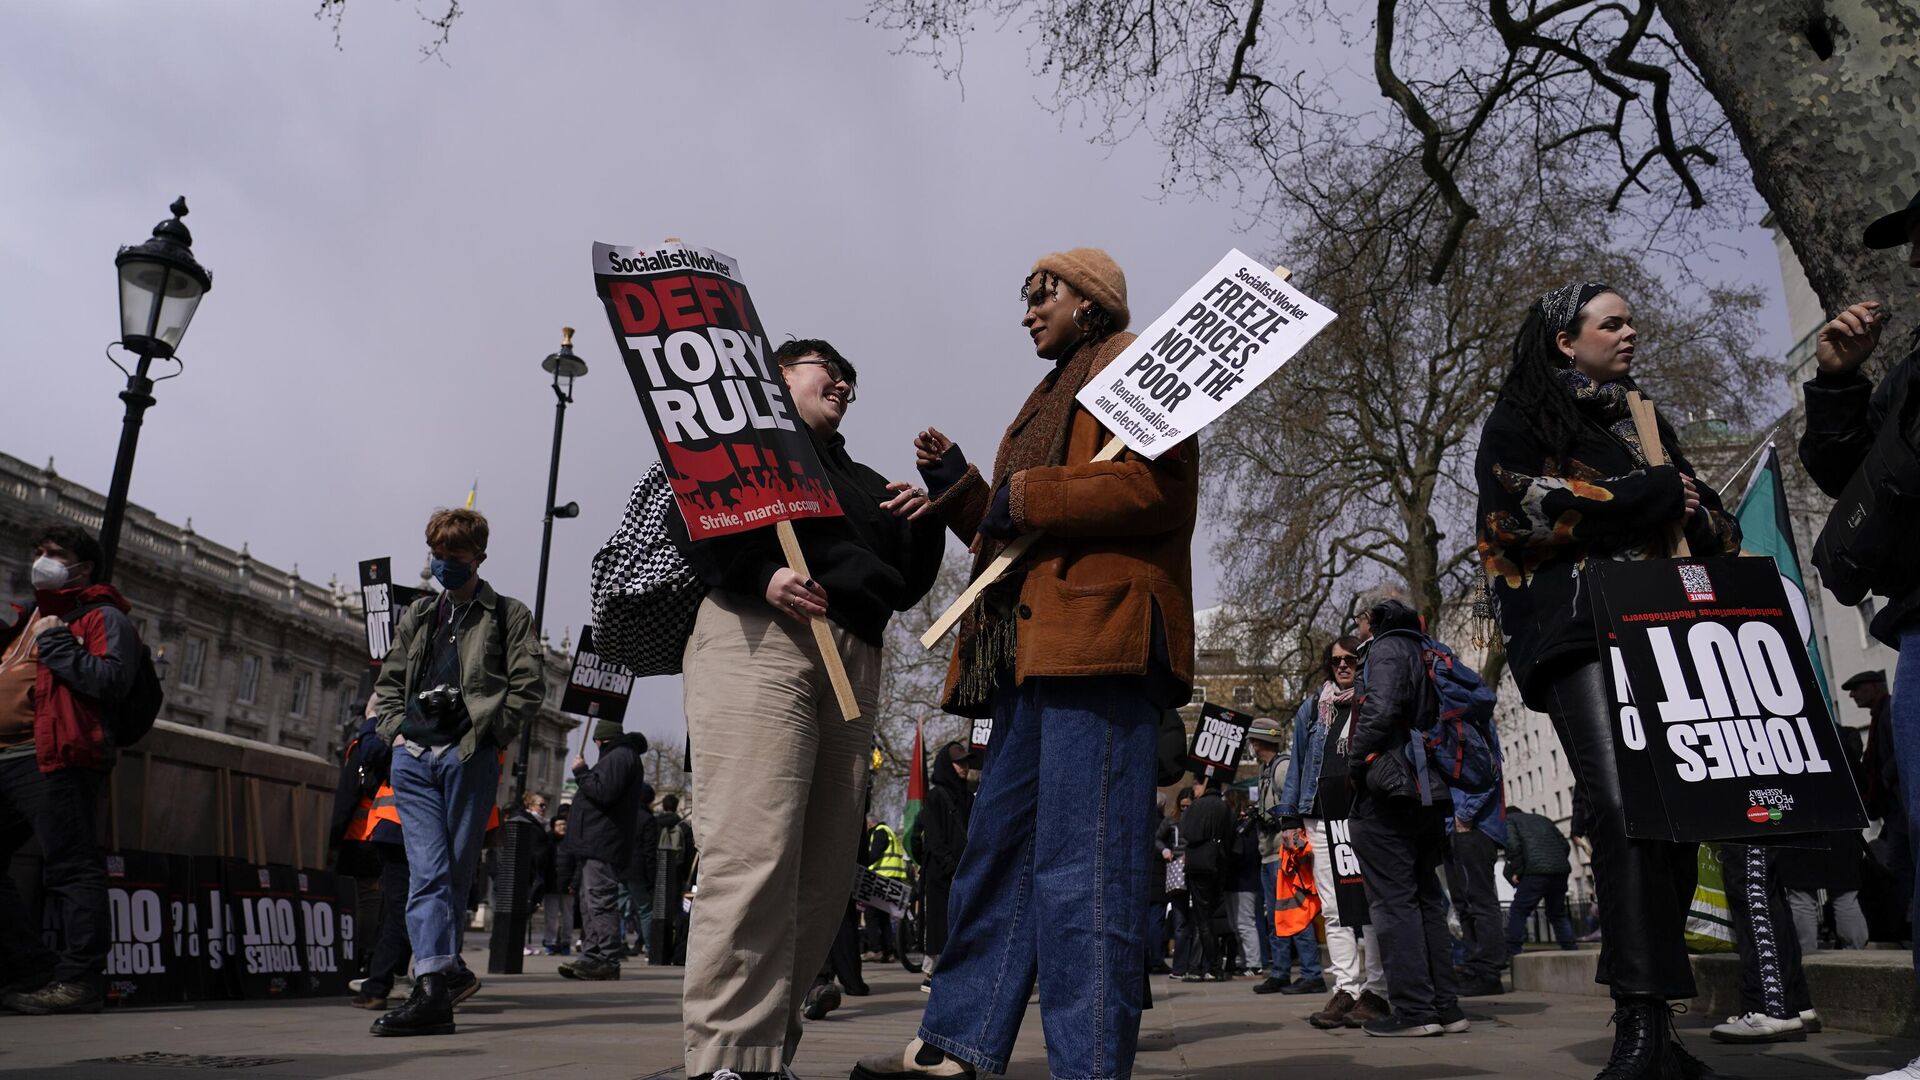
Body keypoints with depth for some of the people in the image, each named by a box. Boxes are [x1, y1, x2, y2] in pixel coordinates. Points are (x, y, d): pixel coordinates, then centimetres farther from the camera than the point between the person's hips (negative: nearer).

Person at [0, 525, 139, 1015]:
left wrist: (54, 643, -10)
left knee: (71, 866, -9)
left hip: (54, 760, -9)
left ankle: (78, 979, -8)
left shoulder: (102, 616, 2)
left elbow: (112, 681, -13)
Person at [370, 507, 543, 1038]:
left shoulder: (508, 615, 8)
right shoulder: (417, 615, 22)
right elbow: (388, 682, 24)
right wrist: (395, 730, 8)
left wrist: (490, 733, -8)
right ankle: (435, 982, -10)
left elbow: (527, 688, 1)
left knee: (457, 871, 2)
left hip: (469, 756, -3)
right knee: (427, 870, -6)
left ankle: (438, 973, 10)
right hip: (414, 756, 3)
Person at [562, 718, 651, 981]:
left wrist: (581, 771, -10)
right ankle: (591, 957, 12)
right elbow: (645, 792, 39)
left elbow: (602, 792, -21)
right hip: (597, 846, 11)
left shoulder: (619, 757, -9)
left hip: (603, 846, -11)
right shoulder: (624, 756, 25)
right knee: (590, 903, 11)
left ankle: (609, 961, -12)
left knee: (600, 901, -12)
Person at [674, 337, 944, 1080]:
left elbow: (905, 590, 27)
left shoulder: (863, 482, 32)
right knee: (752, 858, -17)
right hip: (758, 637, -6)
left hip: (853, 664, 7)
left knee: (824, 875, 0)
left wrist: (920, 526, 9)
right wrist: (760, 577, -16)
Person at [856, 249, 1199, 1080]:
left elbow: (1158, 484, -14)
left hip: (1099, 637, -10)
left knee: (1079, 864, -11)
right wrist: (957, 486, 16)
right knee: (997, 847, 10)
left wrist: (1025, 499, -12)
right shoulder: (1052, 398, 31)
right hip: (1033, 647, 10)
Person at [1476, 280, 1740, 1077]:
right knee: (1625, 809, -20)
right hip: (1577, 632, -6)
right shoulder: (1518, 421, 10)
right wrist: (1650, 497, -2)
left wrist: (1691, 513, -1)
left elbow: (1713, 521, 24)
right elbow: (1526, 506, -8)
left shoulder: (1644, 423, 27)